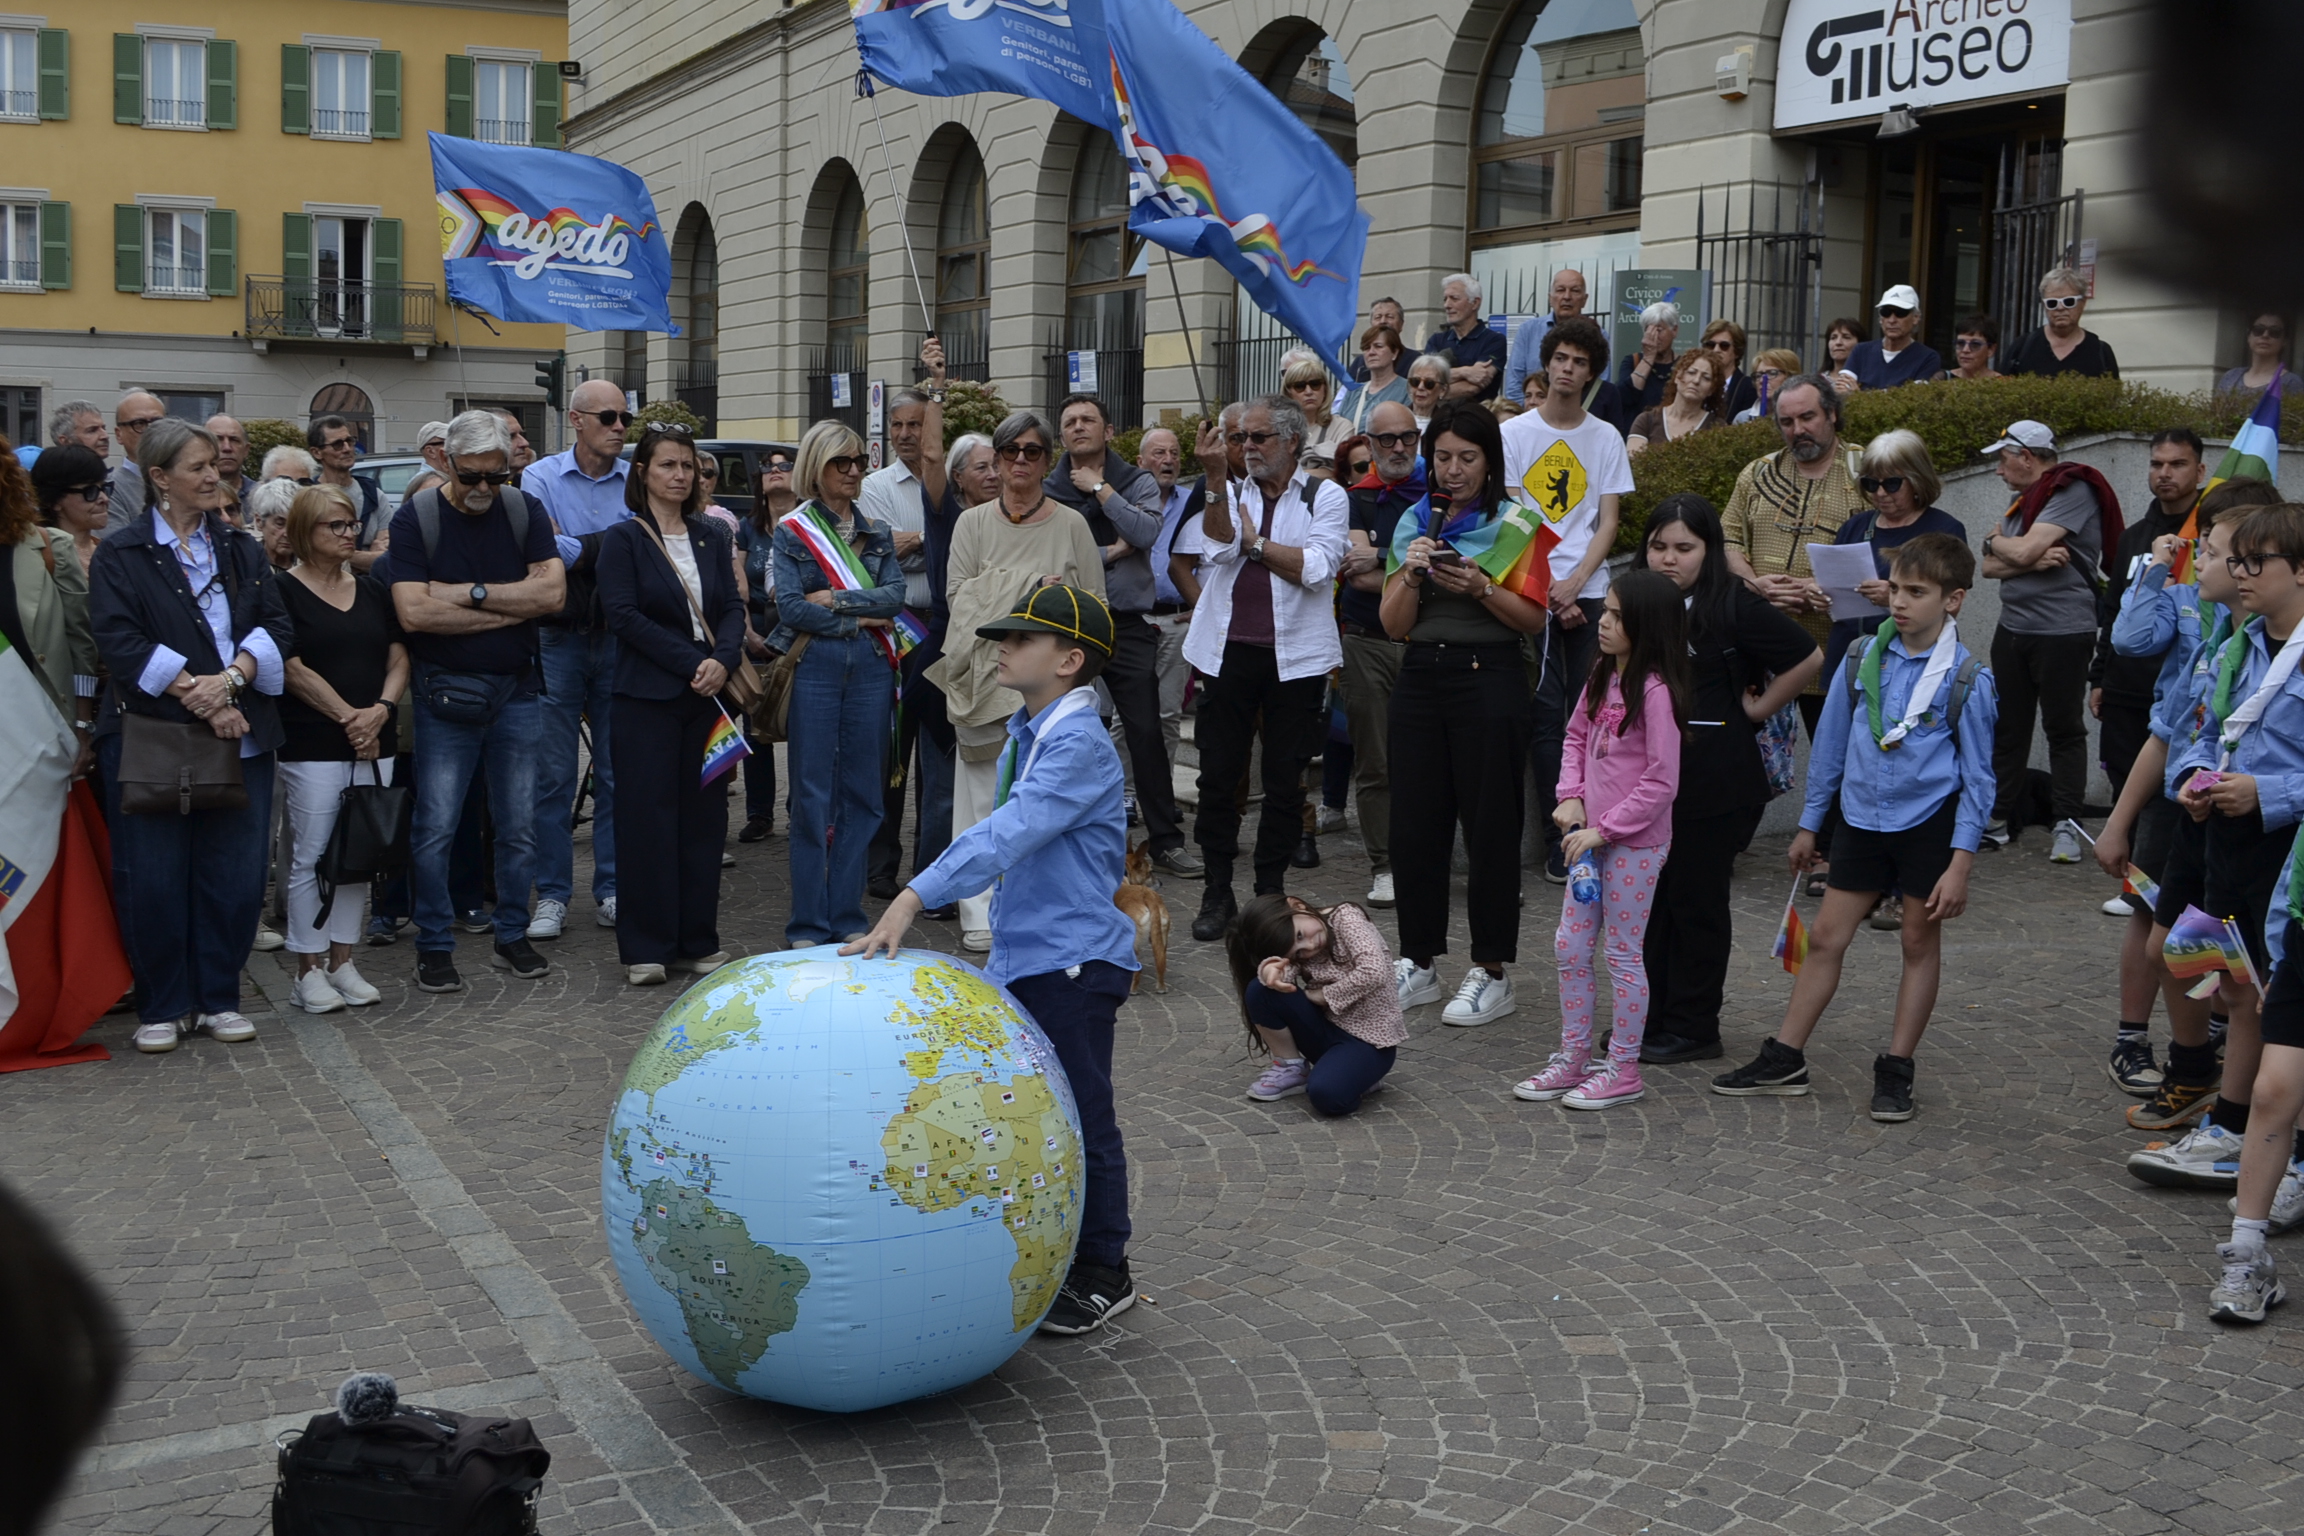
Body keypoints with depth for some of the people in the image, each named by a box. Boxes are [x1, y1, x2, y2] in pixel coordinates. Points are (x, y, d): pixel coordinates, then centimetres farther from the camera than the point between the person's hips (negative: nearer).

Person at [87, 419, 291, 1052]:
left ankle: (218, 999, 16)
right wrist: (193, 691, -18)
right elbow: (118, 640, -9)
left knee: (235, 874, 2)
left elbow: (276, 627, 5)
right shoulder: (120, 554, 2)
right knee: (153, 877, -1)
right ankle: (162, 1006, 13)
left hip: (240, 735, 3)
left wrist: (229, 679, -13)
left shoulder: (240, 549, 14)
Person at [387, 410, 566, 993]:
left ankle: (512, 935, 22)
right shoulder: (415, 518, -5)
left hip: (517, 689, 3)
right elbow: (413, 613, -16)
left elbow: (553, 592, -9)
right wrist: (510, 610, -12)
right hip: (445, 693, -3)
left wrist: (469, 594, -14)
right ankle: (434, 945, 10)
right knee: (435, 825, -2)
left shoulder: (524, 512, 4)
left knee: (518, 824, 9)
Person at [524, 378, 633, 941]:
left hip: (619, 637, 2)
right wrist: (607, 546, -13)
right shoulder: (540, 478, 0)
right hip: (558, 638, -1)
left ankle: (612, 891, 15)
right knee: (554, 774, 2)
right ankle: (552, 896, 10)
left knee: (618, 772, 6)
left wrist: (576, 548, -13)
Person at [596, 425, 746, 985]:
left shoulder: (711, 536, 13)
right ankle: (645, 948, 4)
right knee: (649, 818, -3)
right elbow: (623, 614, -10)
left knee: (704, 814, 5)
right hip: (648, 695, -4)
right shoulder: (623, 538, -1)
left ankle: (698, 942, 14)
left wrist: (722, 659, -12)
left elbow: (733, 605, 7)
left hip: (707, 693, 5)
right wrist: (691, 662, -15)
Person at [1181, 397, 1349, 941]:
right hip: (1229, 651, 2)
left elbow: (1317, 567, -11)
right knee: (1218, 777, 3)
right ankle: (1217, 893, 13)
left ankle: (1270, 892, 17)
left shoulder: (1326, 497, 3)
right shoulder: (1230, 492, 10)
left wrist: (1256, 541, -3)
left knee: (1285, 783, 5)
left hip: (1295, 658, -2)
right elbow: (1219, 549, -10)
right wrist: (1216, 478, -16)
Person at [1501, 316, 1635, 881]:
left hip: (1588, 591, 2)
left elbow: (1608, 523, 6)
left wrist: (1573, 583, -9)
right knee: (1547, 713, -5)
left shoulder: (1607, 438, 10)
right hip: (1530, 590, -2)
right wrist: (1548, 591, -8)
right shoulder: (1514, 432, 4)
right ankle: (1557, 839, -1)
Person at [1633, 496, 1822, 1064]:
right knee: (1648, 897, 10)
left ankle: (1692, 1028, 12)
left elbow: (1808, 657, -7)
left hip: (1714, 785, -6)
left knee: (1698, 901, 3)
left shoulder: (1733, 607, -9)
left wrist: (1758, 708, -4)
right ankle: (1649, 1017, 22)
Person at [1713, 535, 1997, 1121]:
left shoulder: (1966, 678, -10)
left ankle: (1896, 1068, 19)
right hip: (1862, 819, 3)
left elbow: (1977, 776, -6)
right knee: (1825, 936, 6)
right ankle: (1784, 1058, 15)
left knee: (1920, 944, 8)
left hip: (1930, 822, -3)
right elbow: (1831, 744, 9)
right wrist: (1809, 824, 13)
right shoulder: (1861, 660, -1)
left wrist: (1959, 863, -10)